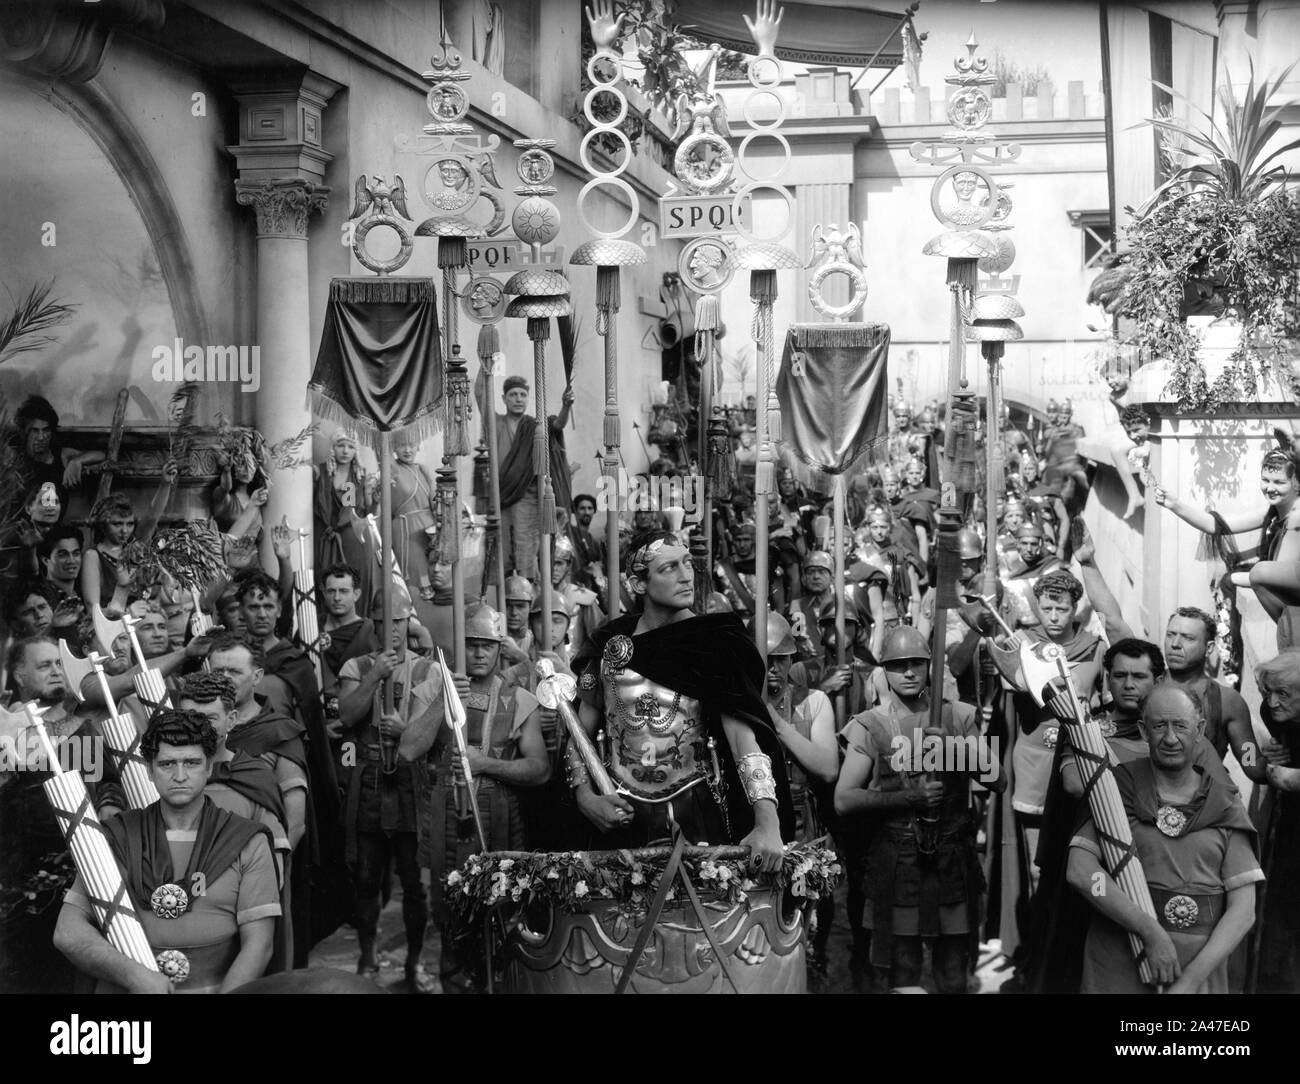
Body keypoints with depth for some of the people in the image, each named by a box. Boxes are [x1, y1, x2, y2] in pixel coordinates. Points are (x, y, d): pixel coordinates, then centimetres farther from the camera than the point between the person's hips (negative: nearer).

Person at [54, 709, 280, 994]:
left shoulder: (248, 843, 6)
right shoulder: (117, 839, 9)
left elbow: (258, 946, 0)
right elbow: (68, 933, 2)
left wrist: (226, 993, -15)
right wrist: (134, 974, -11)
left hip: (217, 987, 0)